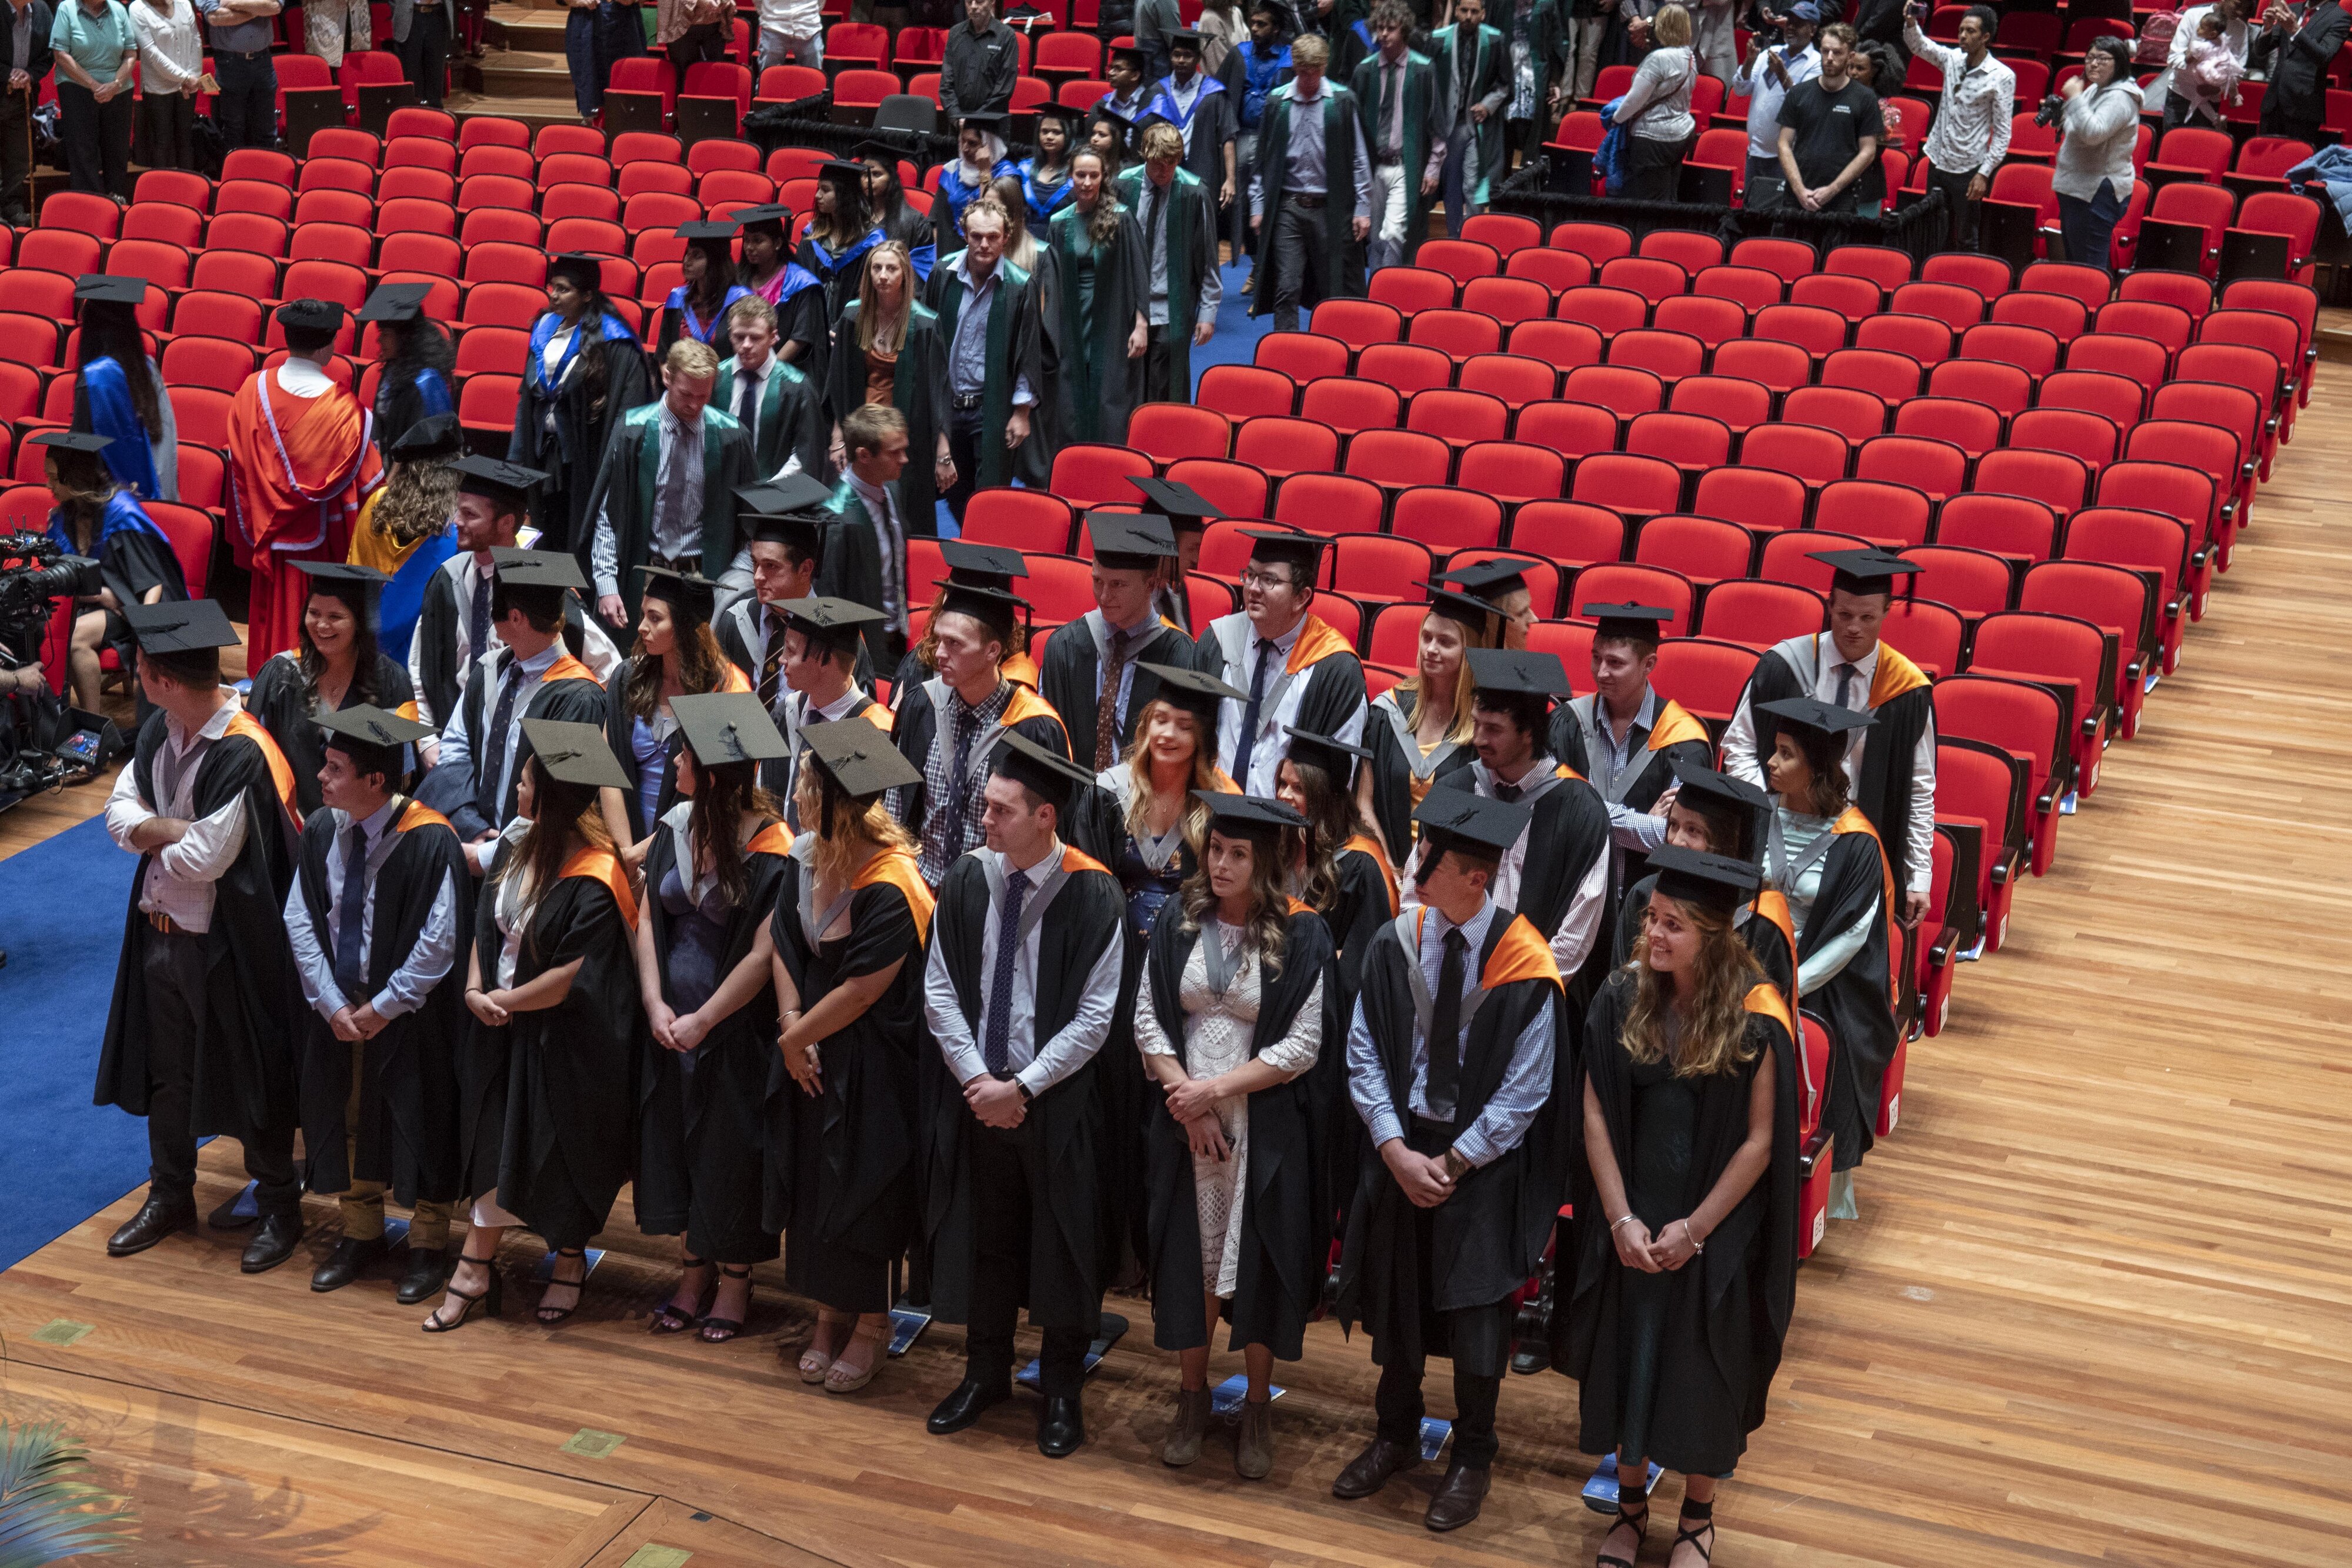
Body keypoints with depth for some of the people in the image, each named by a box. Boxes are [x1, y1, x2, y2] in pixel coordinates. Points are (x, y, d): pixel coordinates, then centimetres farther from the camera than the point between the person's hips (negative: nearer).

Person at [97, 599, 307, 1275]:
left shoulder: (243, 756, -27)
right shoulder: (161, 727, -2)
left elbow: (205, 858, -24)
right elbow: (119, 811, 1)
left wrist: (150, 831, -6)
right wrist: (172, 828, -18)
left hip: (227, 945, -8)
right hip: (162, 931, 8)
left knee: (253, 1077, 8)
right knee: (167, 1069, 20)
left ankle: (280, 1208, 25)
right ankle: (171, 1197, 38)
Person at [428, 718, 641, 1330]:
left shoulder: (594, 882, -25)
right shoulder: (517, 844, -1)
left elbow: (572, 977, -24)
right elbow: (487, 922, 7)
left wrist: (506, 998, -12)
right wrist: (476, 991, -6)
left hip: (566, 1045, -6)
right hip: (503, 1026, 7)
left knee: (561, 1157, 9)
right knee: (494, 1144, 10)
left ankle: (570, 1263, 31)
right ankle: (475, 1268, 21)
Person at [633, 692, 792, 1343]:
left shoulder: (771, 849, -18)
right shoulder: (676, 825, -1)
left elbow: (763, 954, -18)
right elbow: (649, 916, 2)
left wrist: (702, 1020, -15)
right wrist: (656, 1003, -8)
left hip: (735, 1024, -5)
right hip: (670, 1018, 5)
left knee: (731, 1149, 6)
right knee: (677, 1139, 12)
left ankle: (735, 1280, 23)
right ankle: (694, 1270, 27)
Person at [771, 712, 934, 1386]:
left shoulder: (890, 889, -25)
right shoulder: (805, 860, -2)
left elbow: (861, 990, -20)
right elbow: (783, 946, 6)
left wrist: (798, 1036, -10)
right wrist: (793, 1026, -6)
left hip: (870, 1070, -7)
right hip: (811, 1055, 7)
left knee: (863, 1191, 5)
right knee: (813, 1180, 14)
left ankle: (871, 1325, 23)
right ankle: (830, 1313, 30)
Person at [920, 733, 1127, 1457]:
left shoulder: (1093, 895, -15)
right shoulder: (967, 880, -4)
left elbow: (1095, 1016, -12)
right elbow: (939, 990, 1)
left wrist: (1021, 1086, -15)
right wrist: (977, 1078, -9)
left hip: (1055, 1103, -3)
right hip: (975, 1094, 3)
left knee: (1061, 1246, 8)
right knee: (981, 1238, 15)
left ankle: (1061, 1390, 25)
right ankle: (986, 1373, 33)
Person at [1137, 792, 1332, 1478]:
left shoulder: (1301, 935, -9)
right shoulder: (1178, 920, 0)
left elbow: (1303, 1046, -10)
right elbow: (1147, 1018, 1)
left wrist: (1217, 1089, -15)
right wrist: (1187, 1099, -10)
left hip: (1265, 1125, -2)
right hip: (1185, 1118, 2)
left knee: (1258, 1262, 6)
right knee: (1191, 1256, 9)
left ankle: (1258, 1408, 22)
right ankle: (1192, 1397, 26)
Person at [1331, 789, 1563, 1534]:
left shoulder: (1526, 967, -17)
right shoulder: (1395, 944, -8)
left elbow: (1524, 1092, -14)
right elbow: (1364, 1054, -4)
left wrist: (1453, 1163, -15)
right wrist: (1394, 1149, -14)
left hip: (1485, 1161, -3)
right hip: (1399, 1148, 3)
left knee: (1475, 1310, 8)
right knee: (1396, 1298, 16)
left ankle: (1471, 1458, 29)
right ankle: (1397, 1436, 38)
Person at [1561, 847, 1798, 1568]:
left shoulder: (1755, 1020, -17)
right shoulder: (1623, 999, -9)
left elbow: (1760, 1141, -12)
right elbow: (1595, 1116, -5)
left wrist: (1694, 1230, -12)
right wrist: (1621, 1220, -10)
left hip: (1716, 1227, -2)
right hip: (1630, 1222, 3)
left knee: (1702, 1370, 11)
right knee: (1627, 1358, 14)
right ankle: (1630, 1501, 36)